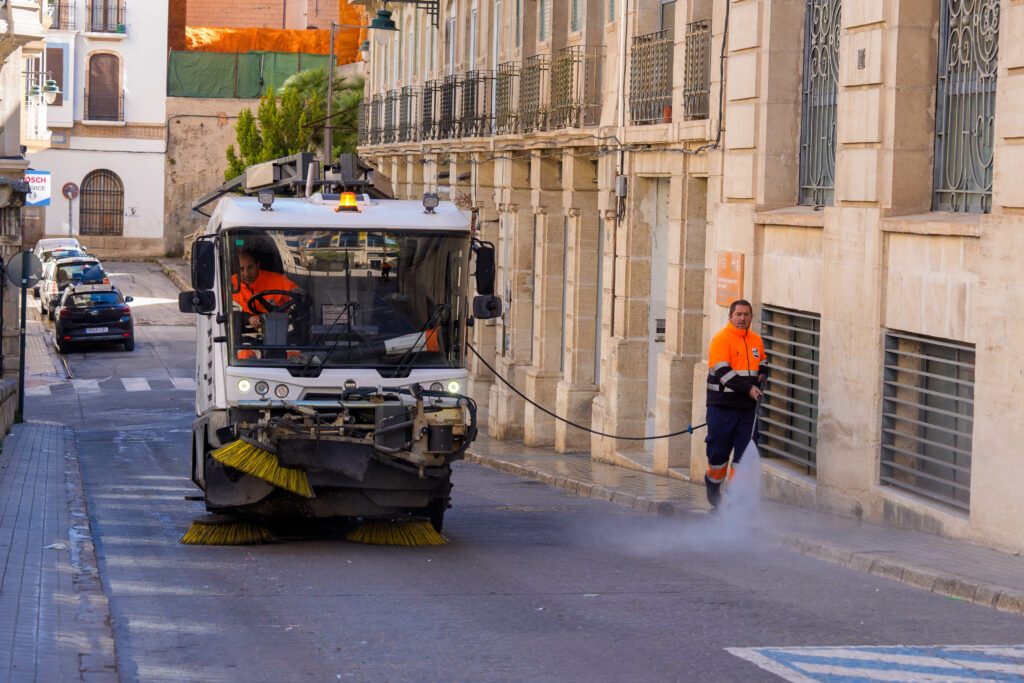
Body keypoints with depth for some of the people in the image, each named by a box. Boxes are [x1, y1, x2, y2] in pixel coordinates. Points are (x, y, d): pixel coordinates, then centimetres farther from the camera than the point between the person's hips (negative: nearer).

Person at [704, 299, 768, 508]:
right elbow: (723, 372, -18)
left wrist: (762, 376, 8)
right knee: (719, 449, 2)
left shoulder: (756, 340, 13)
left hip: (748, 405, 5)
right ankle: (713, 484, 27)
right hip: (722, 404, -5)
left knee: (745, 450, 1)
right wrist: (748, 388, -22)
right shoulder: (721, 339, -9)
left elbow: (763, 363, 31)